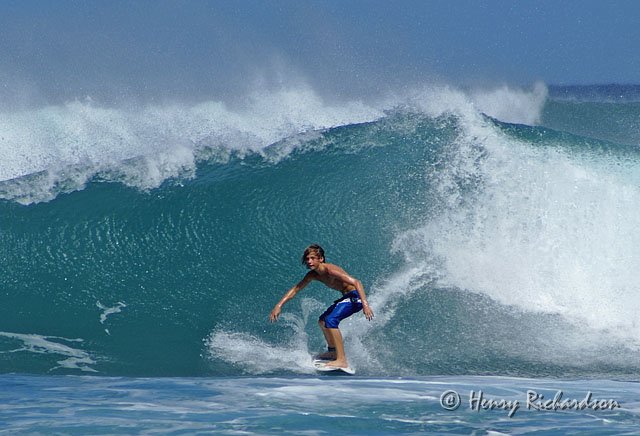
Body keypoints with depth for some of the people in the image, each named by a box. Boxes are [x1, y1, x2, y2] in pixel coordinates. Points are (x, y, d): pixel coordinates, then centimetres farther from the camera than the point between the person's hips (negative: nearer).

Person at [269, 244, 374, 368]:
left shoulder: (329, 270, -23)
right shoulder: (313, 274, 4)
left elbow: (356, 282, -30)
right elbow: (295, 289, 14)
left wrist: (365, 304, -40)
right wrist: (279, 305, 5)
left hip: (355, 296, -10)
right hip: (346, 297, 10)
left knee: (330, 320, -26)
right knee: (323, 321, 25)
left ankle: (341, 360, -31)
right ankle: (332, 352, 41)